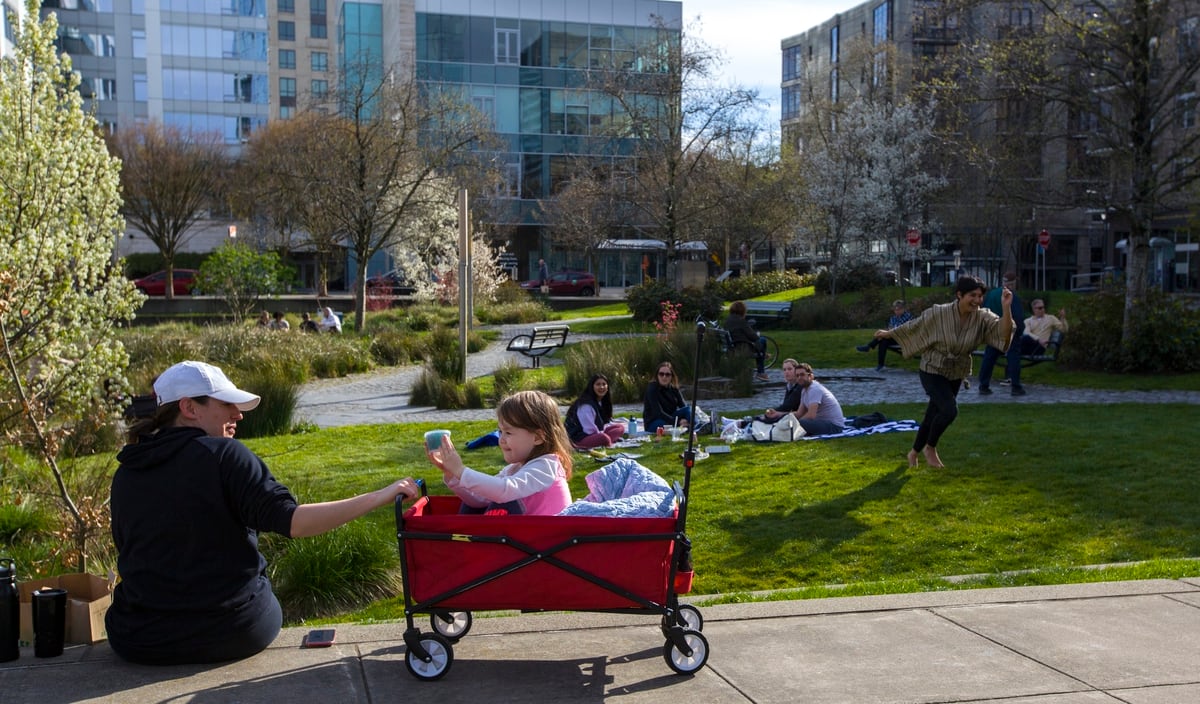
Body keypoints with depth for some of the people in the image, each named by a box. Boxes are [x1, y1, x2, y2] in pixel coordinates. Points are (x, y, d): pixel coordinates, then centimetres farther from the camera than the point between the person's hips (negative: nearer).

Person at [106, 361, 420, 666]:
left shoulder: (124, 475, 1)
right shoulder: (223, 454, -14)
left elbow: (129, 550, 13)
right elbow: (292, 522, -23)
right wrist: (378, 497, -20)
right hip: (237, 633, -4)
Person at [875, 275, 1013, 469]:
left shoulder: (982, 318, -15)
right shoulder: (940, 313, -22)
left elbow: (1003, 334, -28)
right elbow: (914, 326, -7)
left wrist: (1006, 308, -41)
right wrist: (889, 334, 5)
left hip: (956, 374, 5)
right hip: (933, 371, -4)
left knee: (934, 415, 16)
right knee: (949, 410, -23)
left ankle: (914, 452, 39)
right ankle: (930, 447, 3)